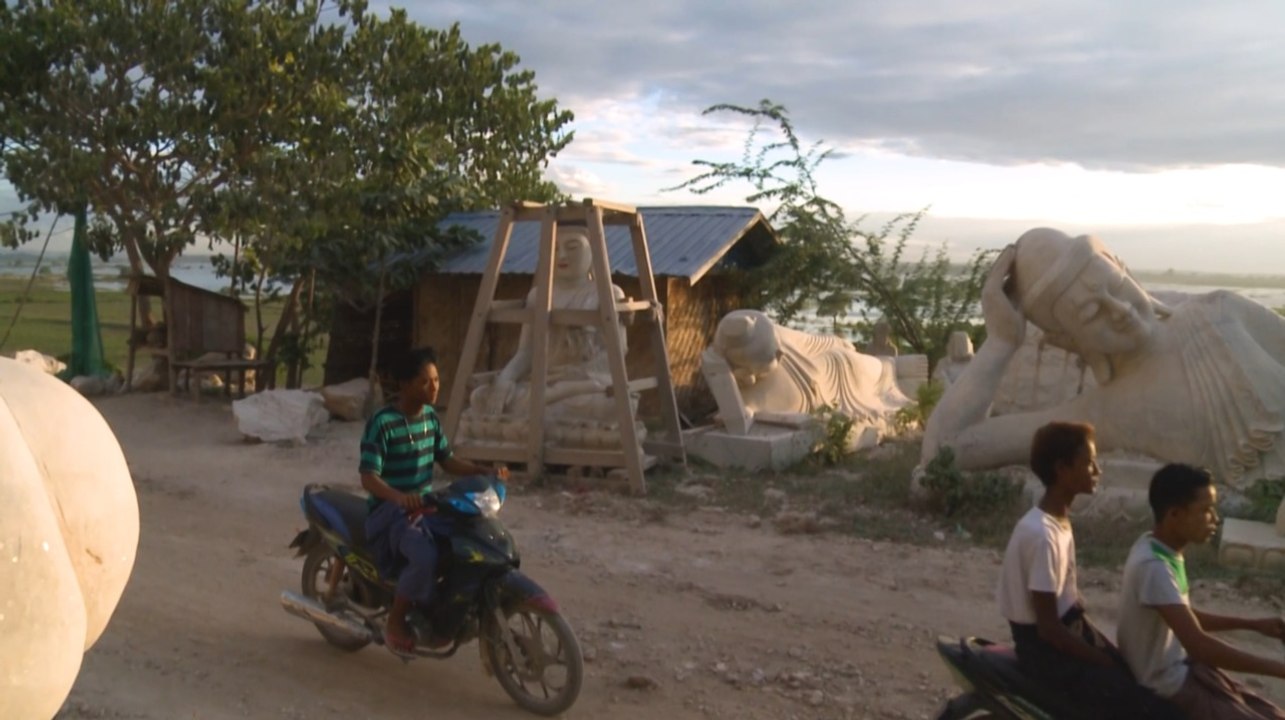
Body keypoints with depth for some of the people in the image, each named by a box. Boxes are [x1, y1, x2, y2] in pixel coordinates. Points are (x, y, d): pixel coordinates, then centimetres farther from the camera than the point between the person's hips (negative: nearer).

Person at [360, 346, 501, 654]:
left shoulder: (431, 417, 7)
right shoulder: (381, 423, -17)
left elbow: (447, 460, 12)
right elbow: (368, 477, -23)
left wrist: (484, 471, -5)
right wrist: (399, 497, -42)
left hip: (425, 506, 8)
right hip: (389, 510, -8)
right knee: (426, 558, -33)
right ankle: (395, 622, -9)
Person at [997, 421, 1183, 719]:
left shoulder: (1059, 520, 6)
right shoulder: (1041, 534, -24)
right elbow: (1048, 628, -22)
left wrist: (1111, 654, 10)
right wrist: (1109, 665, -14)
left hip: (1069, 629, 10)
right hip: (1048, 650, -10)